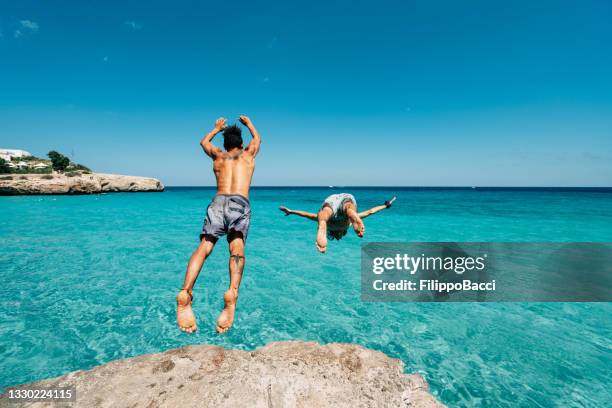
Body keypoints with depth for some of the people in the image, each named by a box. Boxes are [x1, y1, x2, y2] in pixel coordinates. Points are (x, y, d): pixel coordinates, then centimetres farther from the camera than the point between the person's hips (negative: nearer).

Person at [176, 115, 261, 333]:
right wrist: (248, 123, 65)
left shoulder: (218, 156, 28)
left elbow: (204, 142, 50)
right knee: (237, 248, -20)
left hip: (218, 202, 1)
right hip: (240, 203, -1)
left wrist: (217, 128, 65)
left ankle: (185, 293, -37)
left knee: (204, 246, -14)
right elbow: (257, 139, 49)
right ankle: (232, 293, -45)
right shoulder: (248, 154, 26)